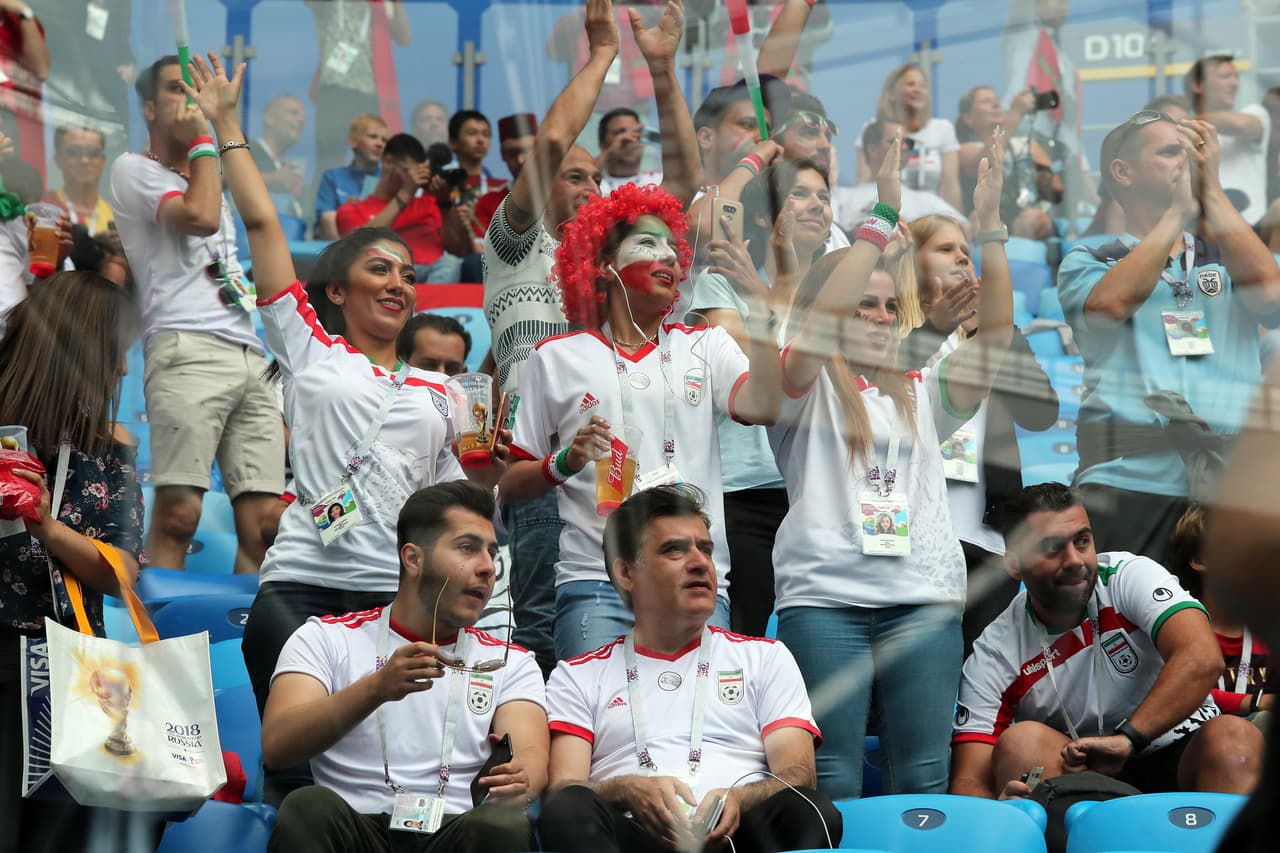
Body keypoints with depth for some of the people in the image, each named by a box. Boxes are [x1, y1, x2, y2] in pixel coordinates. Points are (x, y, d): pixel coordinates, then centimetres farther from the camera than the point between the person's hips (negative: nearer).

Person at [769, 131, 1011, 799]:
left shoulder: (923, 394, 19)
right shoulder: (807, 388, 7)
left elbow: (995, 331, 6)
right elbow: (817, 320, -14)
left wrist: (989, 227, -5)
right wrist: (882, 220, -17)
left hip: (924, 598, 4)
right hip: (825, 594, -4)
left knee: (926, 779, 1)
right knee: (832, 782, -5)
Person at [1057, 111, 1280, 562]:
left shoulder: (1230, 259, 21)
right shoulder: (1086, 262, 13)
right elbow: (1113, 303, -9)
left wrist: (1211, 189, 3)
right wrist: (1180, 208, 0)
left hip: (1231, 480, 2)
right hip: (1129, 478, -2)